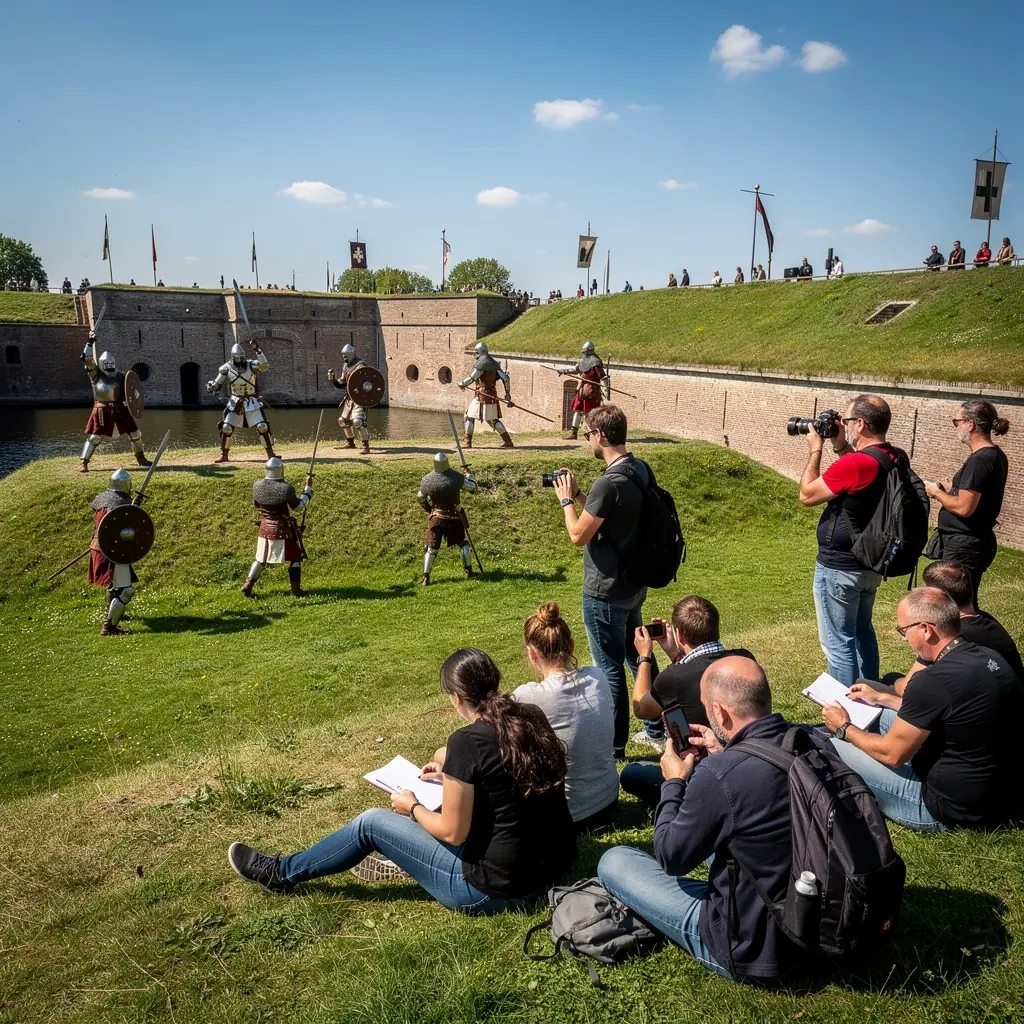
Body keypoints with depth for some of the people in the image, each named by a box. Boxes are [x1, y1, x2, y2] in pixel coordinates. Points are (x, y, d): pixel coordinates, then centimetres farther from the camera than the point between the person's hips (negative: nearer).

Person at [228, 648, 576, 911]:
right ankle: (404, 858, 39)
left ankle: (283, 873, 26)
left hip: (493, 890, -7)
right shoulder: (533, 718, -3)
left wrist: (412, 807, 3)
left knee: (372, 823, 6)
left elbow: (452, 833, -15)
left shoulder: (467, 741, -22)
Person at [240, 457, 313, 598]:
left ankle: (248, 585, 16)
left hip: (265, 528, 5)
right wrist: (308, 487, 0)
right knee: (295, 558, 10)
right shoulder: (285, 488, -20)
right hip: (283, 529, -5)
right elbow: (300, 505, -9)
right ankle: (296, 590, 9)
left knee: (261, 559, 20)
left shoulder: (258, 486, -6)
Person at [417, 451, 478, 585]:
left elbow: (420, 498, 4)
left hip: (436, 517, 0)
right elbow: (473, 486, -1)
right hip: (454, 517, 0)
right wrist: (469, 475, 19)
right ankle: (468, 571, 22)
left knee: (431, 548, 7)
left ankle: (426, 577, 2)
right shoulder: (456, 477, -15)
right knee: (463, 543, 19)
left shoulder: (427, 480, -11)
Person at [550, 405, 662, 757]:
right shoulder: (641, 470, 3)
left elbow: (579, 535, -19)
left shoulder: (609, 482, -26)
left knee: (609, 668, 4)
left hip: (606, 592, -9)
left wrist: (566, 499, -5)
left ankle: (613, 746, 18)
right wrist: (580, 495, 9)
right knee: (638, 655, 22)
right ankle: (656, 726, 36)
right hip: (634, 584, 9)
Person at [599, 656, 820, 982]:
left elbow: (670, 857, -14)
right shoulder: (817, 743, -12)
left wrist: (674, 782, -1)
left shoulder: (719, 775, -32)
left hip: (753, 952, -7)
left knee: (613, 861, 5)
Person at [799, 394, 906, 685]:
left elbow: (806, 494, -15)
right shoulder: (897, 459, -1)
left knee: (838, 643, 3)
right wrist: (842, 447, 6)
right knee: (862, 632, 24)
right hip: (872, 563, 9)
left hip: (839, 568, -9)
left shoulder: (854, 464, -27)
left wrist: (816, 450, -6)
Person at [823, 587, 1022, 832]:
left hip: (952, 811, -9)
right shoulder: (989, 658, -1)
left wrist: (844, 729, 2)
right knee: (885, 715, 20)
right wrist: (880, 698, 23)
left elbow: (892, 754, -15)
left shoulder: (933, 681, -28)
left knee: (833, 748, -1)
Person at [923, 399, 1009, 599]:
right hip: (976, 541, 10)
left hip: (962, 546, -10)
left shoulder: (979, 460, -19)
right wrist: (950, 488, 10)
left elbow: (964, 507, -24)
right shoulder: (995, 455, 11)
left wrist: (937, 492, -9)